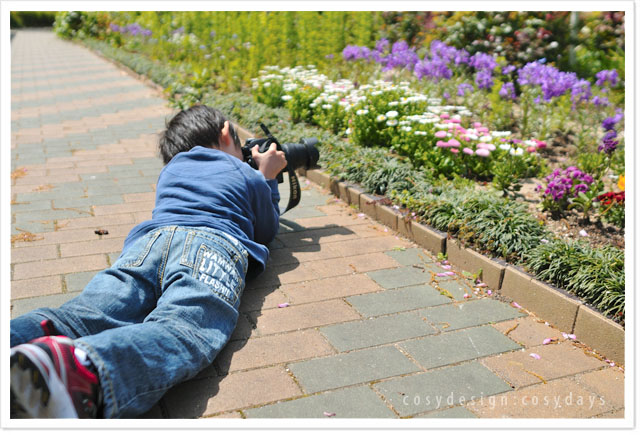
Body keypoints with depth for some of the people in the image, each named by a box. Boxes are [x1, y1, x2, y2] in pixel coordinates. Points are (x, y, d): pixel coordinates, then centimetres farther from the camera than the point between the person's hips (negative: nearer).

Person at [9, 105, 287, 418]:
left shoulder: (170, 170, 40)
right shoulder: (250, 177, 31)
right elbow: (267, 231, 45)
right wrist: (267, 177, 56)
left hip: (152, 236, 5)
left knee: (86, 314, -18)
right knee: (181, 328, -31)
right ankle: (81, 369, -63)